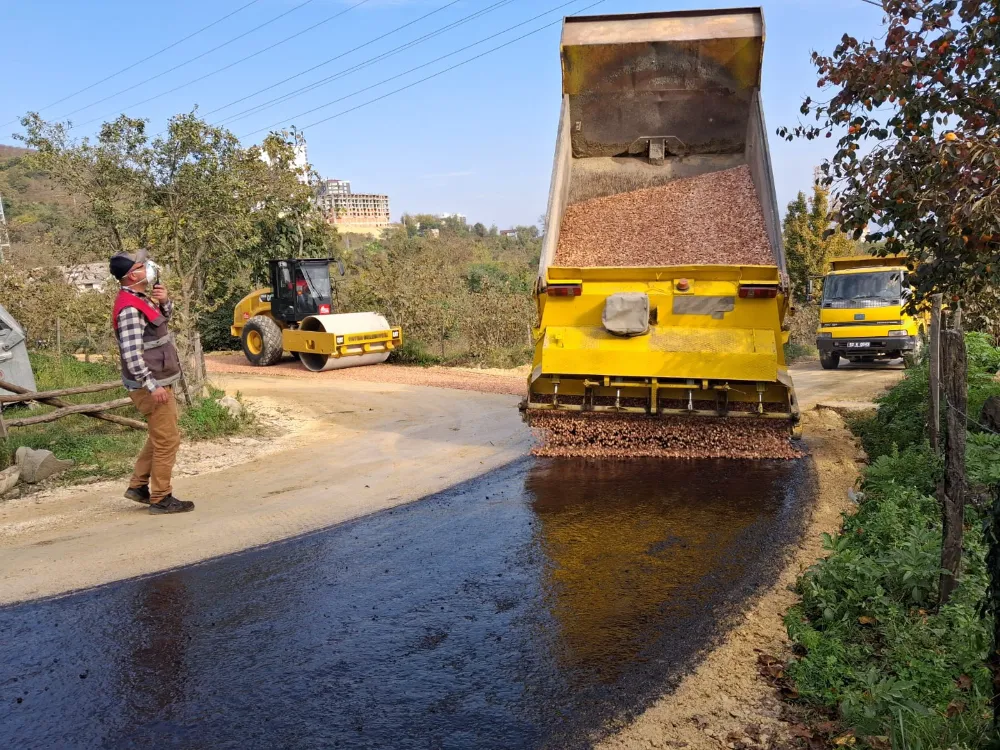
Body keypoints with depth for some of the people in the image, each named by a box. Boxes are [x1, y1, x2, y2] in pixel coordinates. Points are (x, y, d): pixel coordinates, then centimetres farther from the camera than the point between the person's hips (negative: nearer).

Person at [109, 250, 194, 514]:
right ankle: (160, 498, 6)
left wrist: (164, 301, 4)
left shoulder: (140, 298, 9)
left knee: (159, 437, 21)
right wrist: (152, 385, -25)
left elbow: (164, 317, 26)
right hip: (150, 385, -10)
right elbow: (131, 353, -26)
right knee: (167, 440, -3)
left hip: (159, 381, 10)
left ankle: (138, 486, 30)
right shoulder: (129, 308, -21)